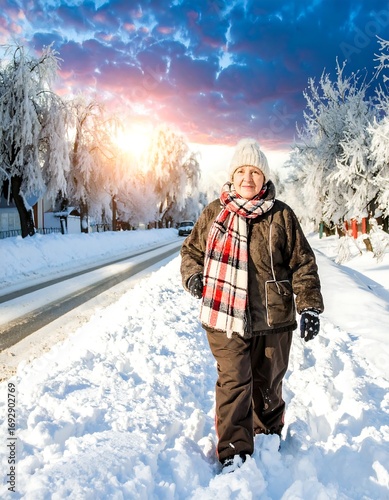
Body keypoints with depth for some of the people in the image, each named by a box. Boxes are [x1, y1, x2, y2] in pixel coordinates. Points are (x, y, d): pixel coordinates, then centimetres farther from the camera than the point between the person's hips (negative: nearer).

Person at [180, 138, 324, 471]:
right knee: (233, 382, -3)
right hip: (225, 318, 0)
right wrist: (192, 275, -5)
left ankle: (269, 437, 41)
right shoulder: (214, 213, 2)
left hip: (273, 320, 1)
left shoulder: (281, 215, -2)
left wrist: (309, 305, -6)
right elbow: (192, 250, 14)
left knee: (268, 384, 16)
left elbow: (303, 264, 1)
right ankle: (234, 454, 13)